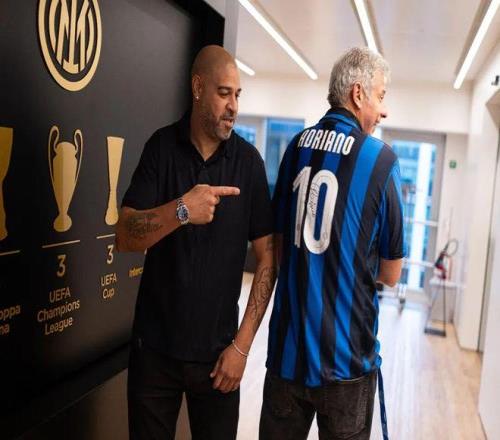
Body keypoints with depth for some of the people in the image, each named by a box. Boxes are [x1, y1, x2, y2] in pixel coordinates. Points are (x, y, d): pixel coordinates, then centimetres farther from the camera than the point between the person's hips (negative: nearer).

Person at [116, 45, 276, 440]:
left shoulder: (249, 160, -5)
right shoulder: (162, 147, -4)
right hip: (154, 345, 1)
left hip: (217, 349, 0)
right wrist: (180, 211, -30)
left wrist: (242, 345, -8)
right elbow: (124, 237, -11)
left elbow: (267, 258, -4)